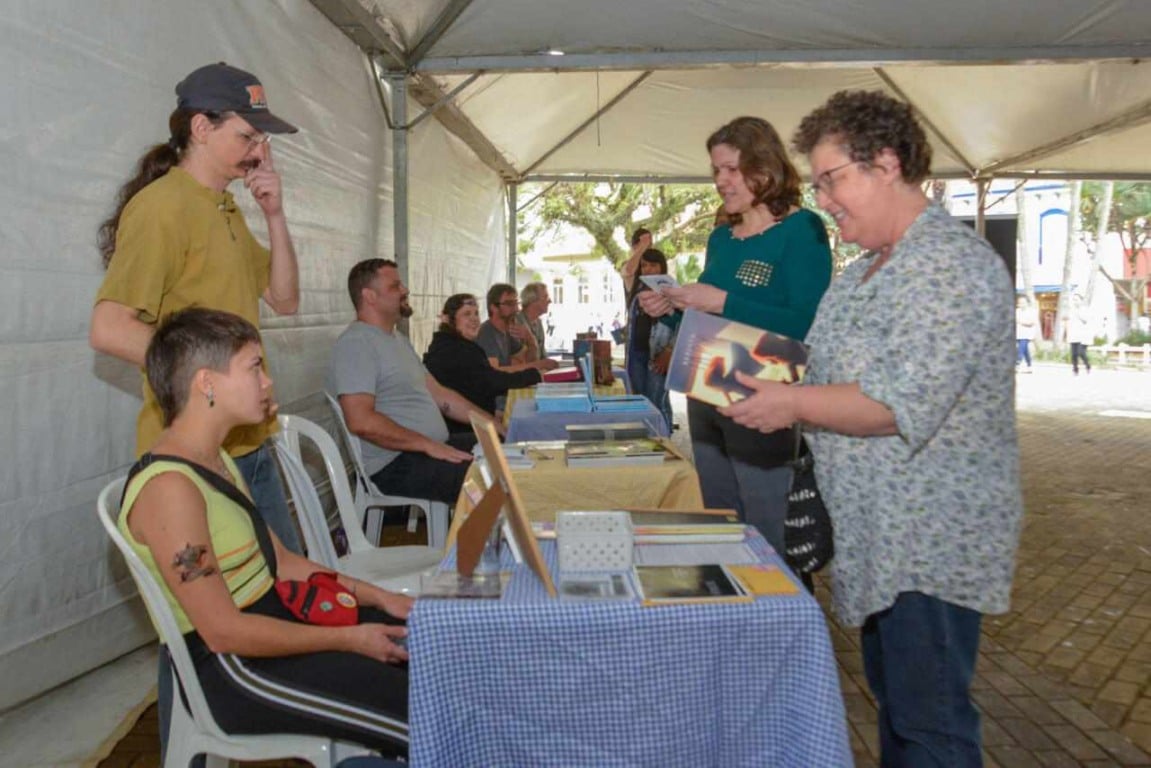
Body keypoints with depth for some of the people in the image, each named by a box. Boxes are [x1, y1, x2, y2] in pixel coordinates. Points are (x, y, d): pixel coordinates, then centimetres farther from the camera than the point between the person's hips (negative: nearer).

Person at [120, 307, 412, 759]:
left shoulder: (217, 460, 9)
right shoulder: (168, 487, -22)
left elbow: (281, 561, 12)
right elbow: (224, 632, -23)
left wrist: (378, 597, 5)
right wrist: (349, 640, -17)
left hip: (274, 619, 10)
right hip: (231, 671, -10)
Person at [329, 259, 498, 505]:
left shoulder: (398, 338, 18)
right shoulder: (356, 342, -14)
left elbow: (438, 393, 18)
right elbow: (361, 421, -24)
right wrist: (429, 445, -23)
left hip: (434, 447, 10)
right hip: (394, 465, -10)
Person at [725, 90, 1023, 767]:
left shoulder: (953, 266, -19)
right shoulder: (866, 271, 14)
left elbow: (904, 404, -27)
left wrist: (793, 404, -19)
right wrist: (768, 387, 5)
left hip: (930, 542, -10)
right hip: (878, 533, 10)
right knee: (892, 699, 22)